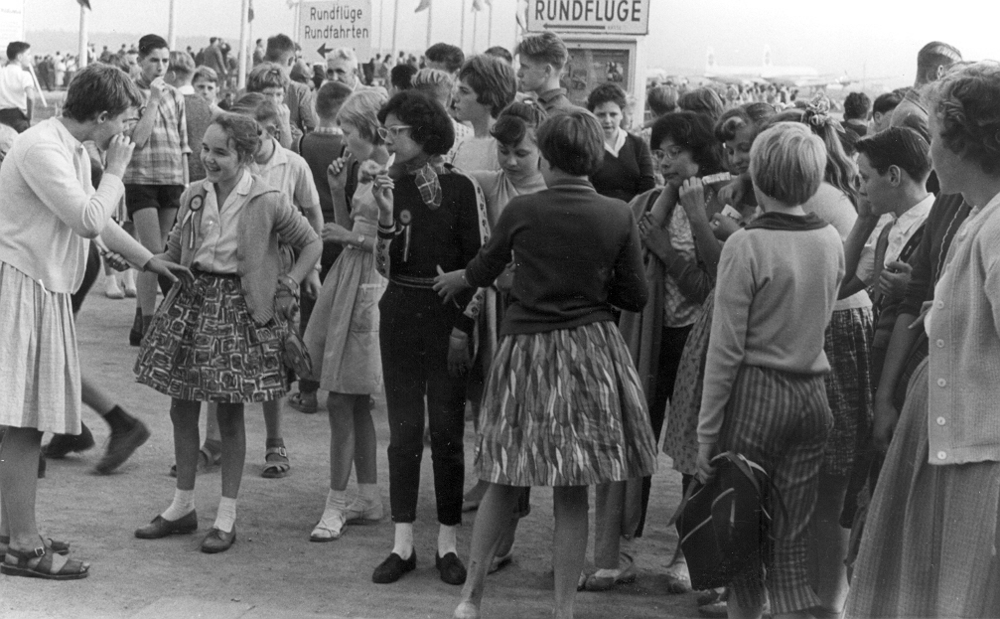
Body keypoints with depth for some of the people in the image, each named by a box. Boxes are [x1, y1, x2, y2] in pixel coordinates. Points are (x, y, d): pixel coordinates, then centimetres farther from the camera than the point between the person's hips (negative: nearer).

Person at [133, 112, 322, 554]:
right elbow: (175, 250, 17)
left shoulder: (267, 202, -9)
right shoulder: (193, 196, 5)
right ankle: (183, 506, 23)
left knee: (230, 413, 2)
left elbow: (312, 243, 1)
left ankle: (227, 517, 12)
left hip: (238, 308, -5)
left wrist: (289, 286, -7)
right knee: (182, 406, 9)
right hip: (192, 300, 5)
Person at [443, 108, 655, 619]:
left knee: (504, 482, 12)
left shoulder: (521, 210, -7)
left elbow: (484, 270, 10)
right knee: (573, 494, 7)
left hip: (527, 350, 0)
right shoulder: (618, 217, -5)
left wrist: (456, 279, 31)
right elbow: (634, 297, 1)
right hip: (591, 350, 0)